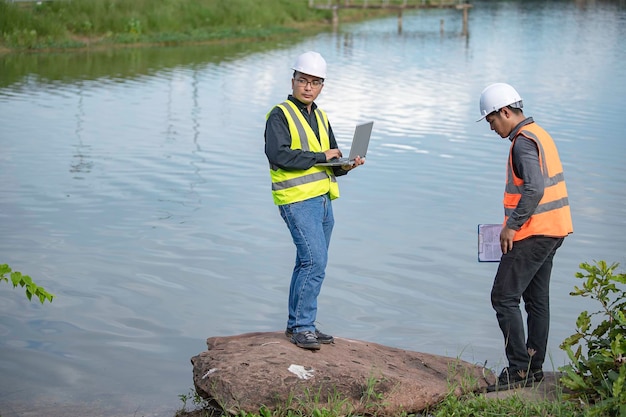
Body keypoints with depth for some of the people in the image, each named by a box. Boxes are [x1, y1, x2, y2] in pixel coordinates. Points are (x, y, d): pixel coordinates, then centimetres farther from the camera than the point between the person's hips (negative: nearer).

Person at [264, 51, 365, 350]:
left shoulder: (321, 118, 19)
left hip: (323, 199, 8)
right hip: (297, 199, -8)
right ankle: (302, 327, -8)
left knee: (309, 263, 12)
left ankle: (297, 325, 21)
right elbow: (278, 154, -20)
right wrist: (320, 156, -15)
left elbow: (332, 162, 20)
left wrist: (346, 164, -3)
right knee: (315, 261, -16)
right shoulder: (280, 115, -5)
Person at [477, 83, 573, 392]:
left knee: (504, 297, -6)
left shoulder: (524, 142, -16)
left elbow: (534, 189, -28)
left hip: (533, 234, -11)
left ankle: (519, 369, -6)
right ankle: (534, 367, 20)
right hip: (551, 230, 11)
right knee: (536, 299, 14)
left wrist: (512, 225, -21)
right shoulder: (538, 134, 15)